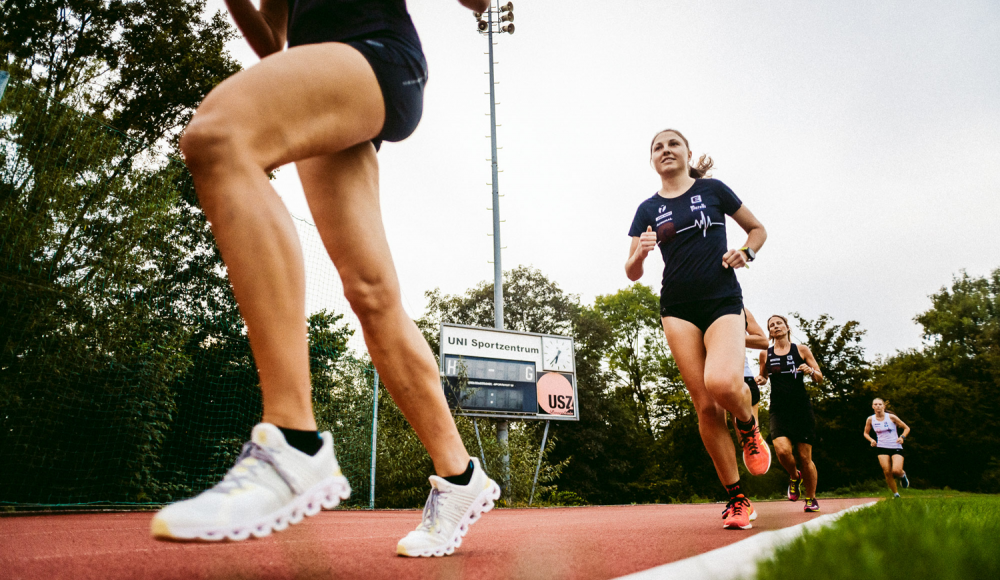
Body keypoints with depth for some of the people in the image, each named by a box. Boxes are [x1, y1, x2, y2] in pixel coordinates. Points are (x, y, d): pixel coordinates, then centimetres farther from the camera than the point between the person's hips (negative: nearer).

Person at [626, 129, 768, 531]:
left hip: (723, 301, -2)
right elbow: (632, 274, 9)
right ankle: (737, 499, 11)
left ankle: (749, 427, 8)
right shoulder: (648, 209, 11)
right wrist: (640, 252, -13)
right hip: (678, 308, 2)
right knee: (705, 405, -3)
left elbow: (758, 229, 17)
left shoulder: (712, 189, 7)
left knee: (722, 383, -28)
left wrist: (746, 252, -4)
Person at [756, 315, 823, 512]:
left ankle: (811, 498, 22)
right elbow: (763, 377, 21)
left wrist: (810, 371, -14)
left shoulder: (801, 350, 4)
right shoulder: (765, 354, 7)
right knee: (782, 449, -21)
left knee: (805, 456, 1)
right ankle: (794, 476, 12)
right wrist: (760, 379, -2)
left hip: (801, 408, 0)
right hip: (778, 409, 1)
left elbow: (820, 378, 8)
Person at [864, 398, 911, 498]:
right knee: (887, 472, -9)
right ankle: (895, 493, 12)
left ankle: (903, 475, 19)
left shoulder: (891, 417, -6)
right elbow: (866, 433, 15)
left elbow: (906, 428, 4)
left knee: (896, 471, -19)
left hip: (896, 447, -2)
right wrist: (871, 440, -5)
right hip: (882, 448, 2)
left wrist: (902, 437, -14)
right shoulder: (870, 420, 0)